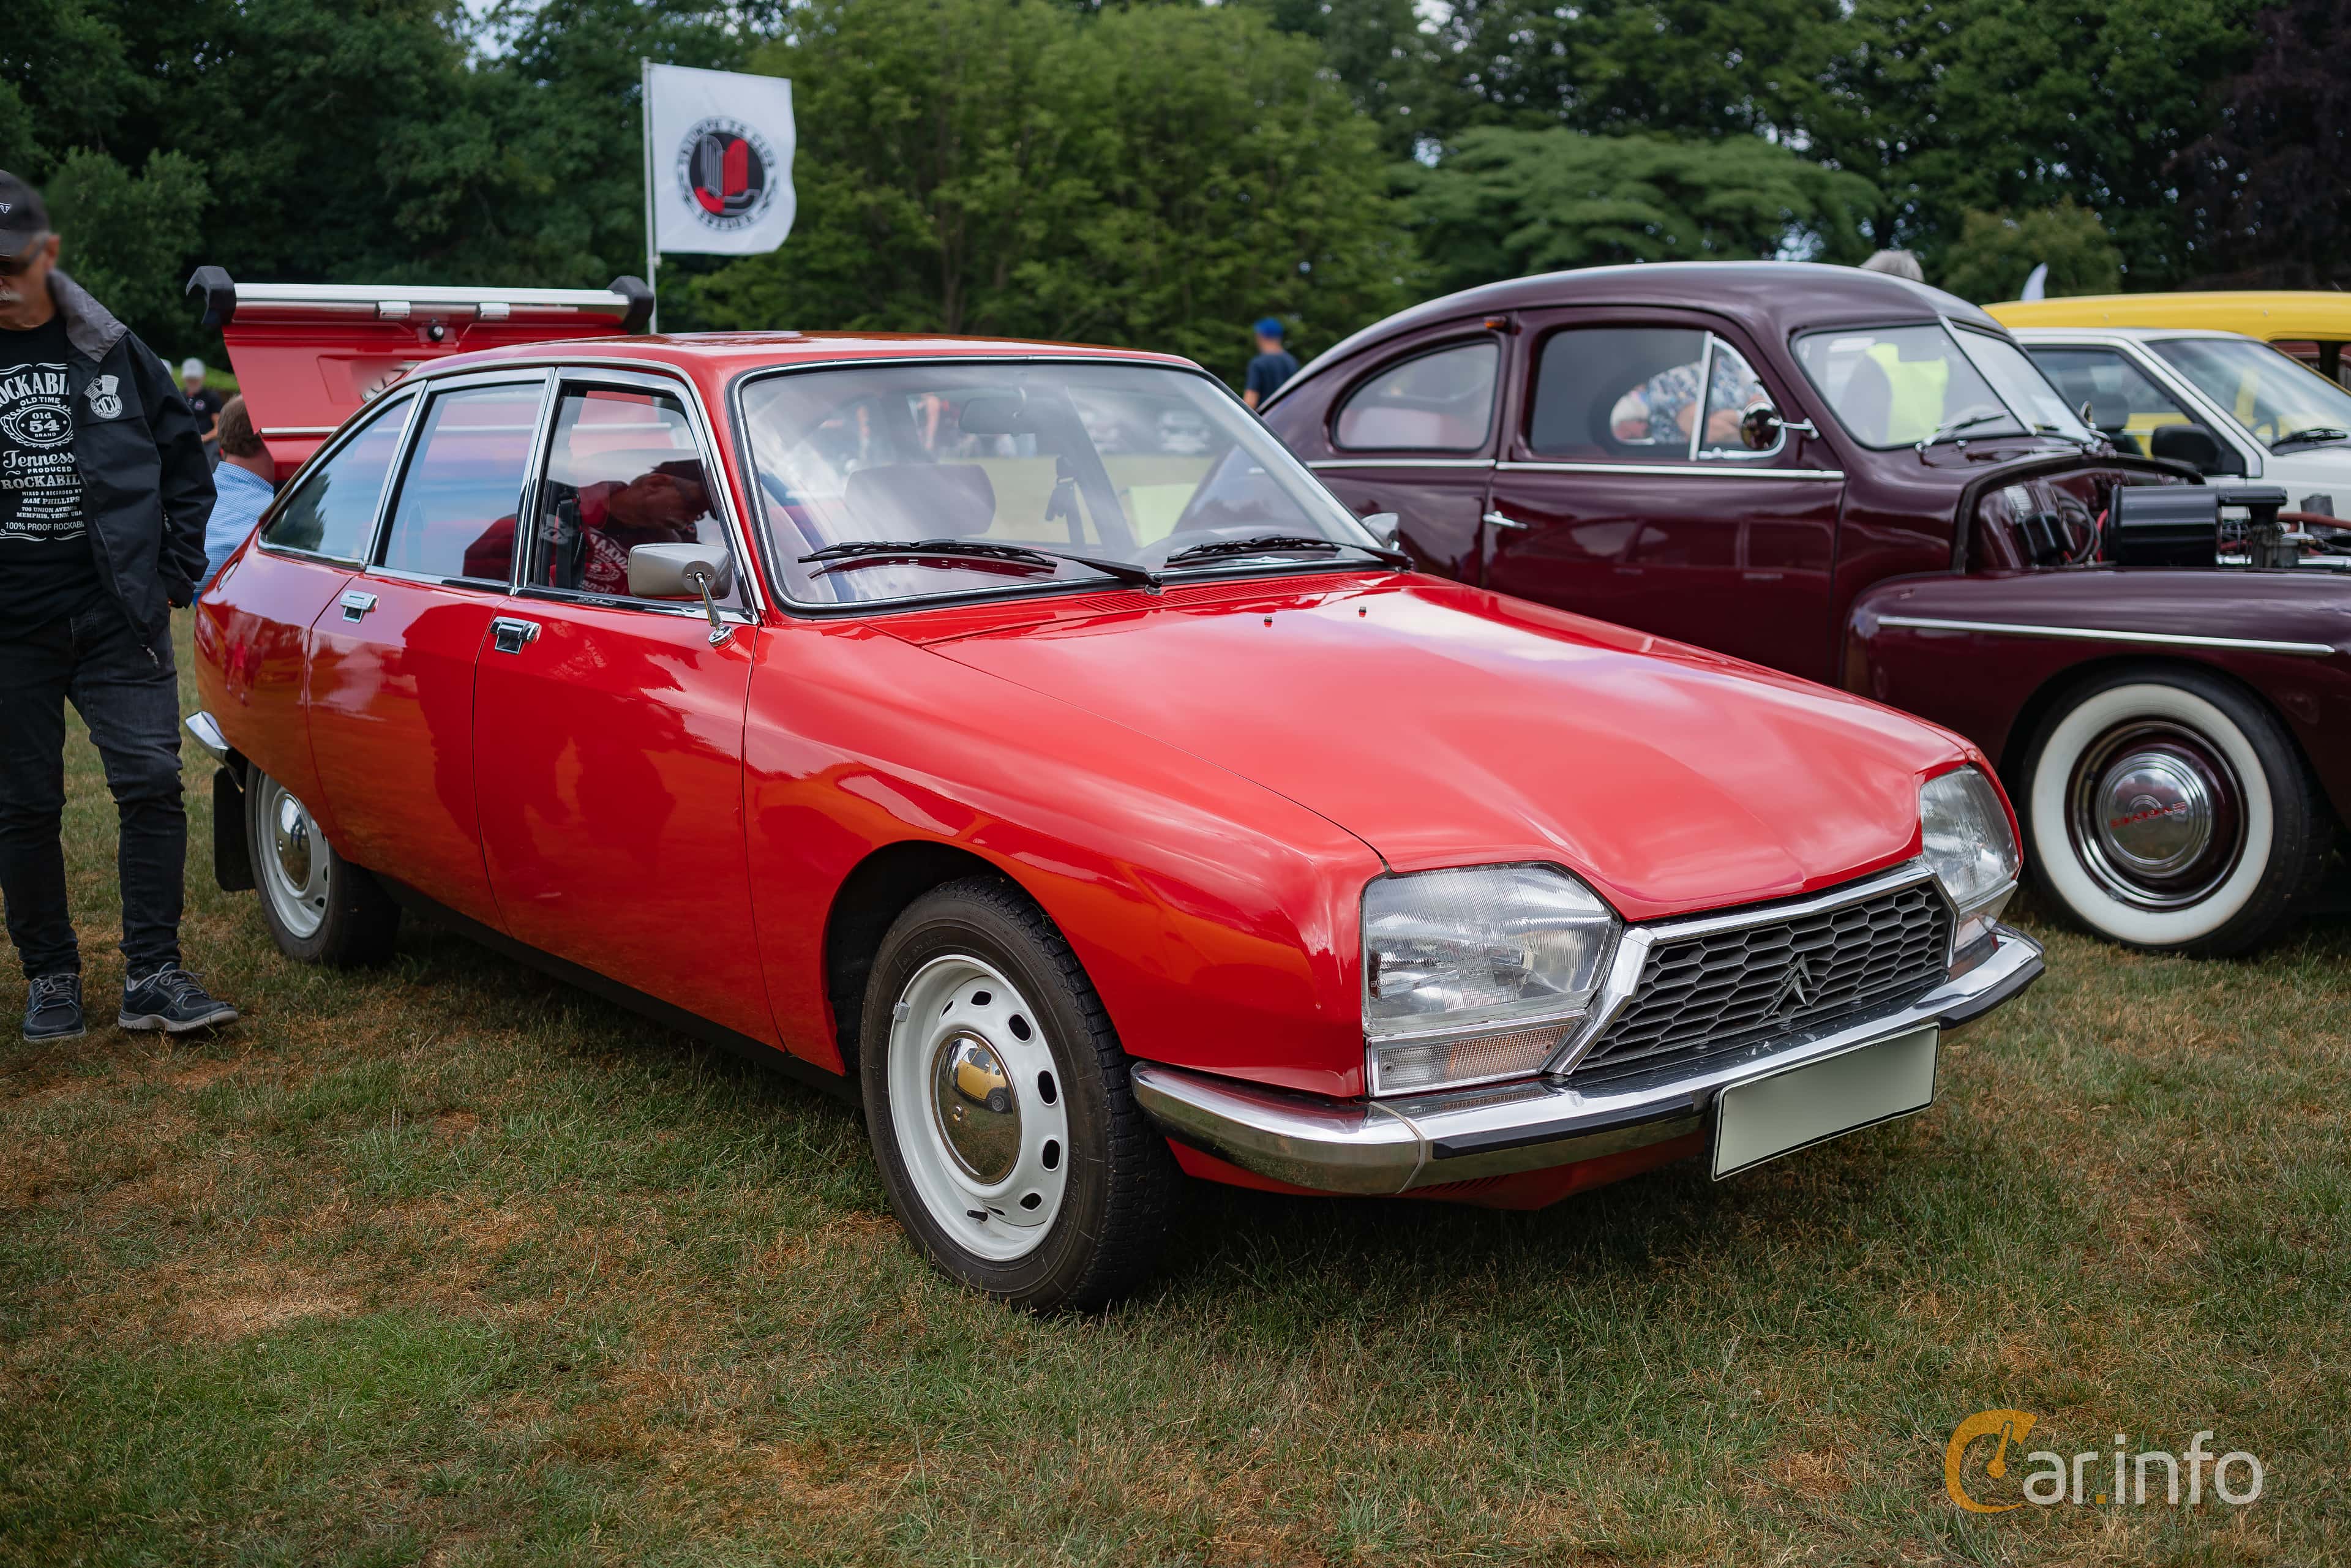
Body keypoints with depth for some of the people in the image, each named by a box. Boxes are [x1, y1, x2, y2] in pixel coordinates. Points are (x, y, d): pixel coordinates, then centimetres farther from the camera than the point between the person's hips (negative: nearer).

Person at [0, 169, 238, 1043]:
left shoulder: (113, 352, 4)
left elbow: (186, 465, 13)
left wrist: (174, 576, 5)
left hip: (116, 618, 0)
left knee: (151, 783, -6)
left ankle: (153, 977, 1)